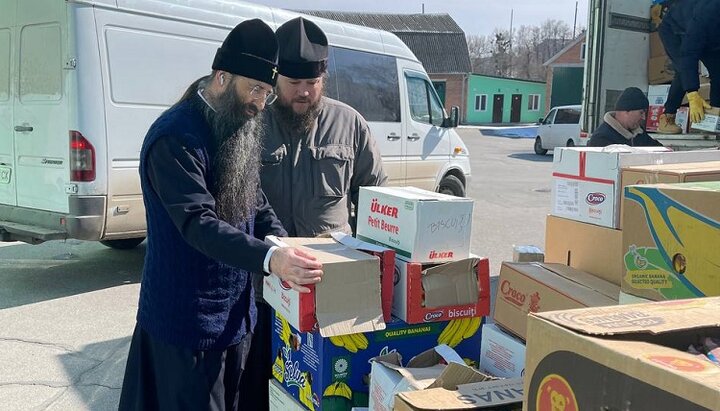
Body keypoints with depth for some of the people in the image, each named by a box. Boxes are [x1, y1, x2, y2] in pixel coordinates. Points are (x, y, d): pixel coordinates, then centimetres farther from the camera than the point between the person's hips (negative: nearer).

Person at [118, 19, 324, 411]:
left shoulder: (237, 129, 8)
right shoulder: (175, 138, -21)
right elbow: (199, 224, -30)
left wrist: (286, 249, -6)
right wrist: (269, 258, -43)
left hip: (236, 313, 8)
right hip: (189, 321, -8)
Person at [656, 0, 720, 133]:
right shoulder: (707, 13, -42)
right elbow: (688, 52, -43)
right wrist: (693, 96, -49)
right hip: (673, 29, -5)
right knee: (683, 71, -25)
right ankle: (666, 119, -22)